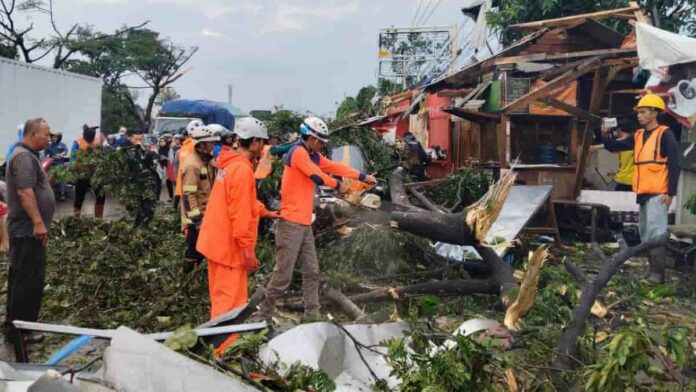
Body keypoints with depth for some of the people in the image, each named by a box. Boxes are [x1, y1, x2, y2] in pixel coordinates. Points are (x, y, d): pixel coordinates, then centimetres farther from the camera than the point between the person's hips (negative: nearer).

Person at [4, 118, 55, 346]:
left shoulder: (27, 155, 17)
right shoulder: (24, 156, -16)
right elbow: (25, 191, -25)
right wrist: (38, 222, -27)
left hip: (25, 228, 11)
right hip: (29, 229, -11)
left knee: (20, 277, 17)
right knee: (29, 279, -6)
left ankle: (13, 324, 27)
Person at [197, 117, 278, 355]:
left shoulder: (231, 164, 12)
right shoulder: (242, 169, -20)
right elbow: (240, 213, -24)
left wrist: (265, 212, 27)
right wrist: (247, 249, -21)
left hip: (218, 242, 10)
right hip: (230, 246, -10)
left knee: (223, 297, 20)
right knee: (229, 301, -3)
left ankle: (219, 347, 32)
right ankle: (221, 353, 2)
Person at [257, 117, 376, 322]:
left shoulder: (314, 156, 15)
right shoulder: (298, 152, -12)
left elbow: (336, 167, 16)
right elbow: (318, 177, -16)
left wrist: (363, 177, 15)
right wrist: (338, 185, 1)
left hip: (305, 224, 9)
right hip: (291, 224, -9)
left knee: (311, 272, 10)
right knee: (283, 276, -6)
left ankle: (312, 316, 17)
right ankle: (263, 317, 6)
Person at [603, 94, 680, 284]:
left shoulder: (665, 135, -8)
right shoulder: (637, 136, 12)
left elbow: (674, 165, -11)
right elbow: (615, 147, 13)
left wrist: (670, 192, -15)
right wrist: (606, 136, -8)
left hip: (658, 193, -8)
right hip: (643, 193, 8)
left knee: (655, 231, -11)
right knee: (644, 232, 13)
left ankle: (658, 273, -8)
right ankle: (652, 269, 23)